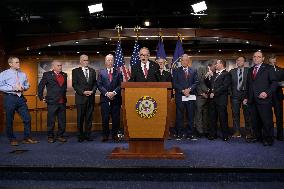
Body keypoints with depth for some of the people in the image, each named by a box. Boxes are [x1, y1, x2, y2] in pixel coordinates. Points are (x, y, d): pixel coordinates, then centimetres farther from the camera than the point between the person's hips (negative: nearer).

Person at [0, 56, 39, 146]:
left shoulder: (23, 74, 12)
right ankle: (12, 139, 19)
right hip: (10, 98, -4)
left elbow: (27, 85, 20)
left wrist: (23, 88, -2)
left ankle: (27, 138, 12)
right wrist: (13, 88, -17)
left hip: (21, 98, 4)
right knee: (9, 120, 5)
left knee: (27, 118, 0)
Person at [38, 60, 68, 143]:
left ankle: (60, 136, 21)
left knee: (62, 121, 9)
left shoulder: (64, 75, 12)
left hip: (62, 102, 4)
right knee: (51, 121, 4)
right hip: (52, 102, -4)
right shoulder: (47, 75, -1)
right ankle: (50, 137, 17)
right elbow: (40, 86, 3)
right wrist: (41, 97, 2)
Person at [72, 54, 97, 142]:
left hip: (91, 97, 3)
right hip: (80, 97, -3)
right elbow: (74, 84, -4)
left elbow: (95, 83, 12)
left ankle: (88, 135, 14)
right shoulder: (75, 71, 3)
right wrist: (83, 92, -13)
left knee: (89, 117, 6)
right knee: (80, 118, 3)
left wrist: (92, 91, -6)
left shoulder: (92, 71, 14)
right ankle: (80, 136, 12)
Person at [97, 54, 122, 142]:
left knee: (116, 118, 2)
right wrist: (106, 93, -10)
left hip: (116, 98, 0)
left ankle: (114, 135, 14)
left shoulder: (118, 72, 11)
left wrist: (114, 92, -12)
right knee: (105, 118, 1)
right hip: (105, 98, 0)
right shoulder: (101, 72, 11)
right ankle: (105, 135, 12)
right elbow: (99, 85, 3)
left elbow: (120, 85, 3)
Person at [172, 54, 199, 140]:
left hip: (190, 95, 2)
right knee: (179, 116, 0)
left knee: (190, 115, 3)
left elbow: (196, 82, 6)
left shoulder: (193, 71, 13)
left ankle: (189, 134, 11)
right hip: (180, 96, -1)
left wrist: (189, 89, -11)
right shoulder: (176, 71, 7)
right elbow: (175, 83, 0)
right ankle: (179, 134, 8)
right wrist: (183, 90, -11)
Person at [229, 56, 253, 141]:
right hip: (235, 95, 2)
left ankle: (248, 133, 10)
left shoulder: (249, 70, 3)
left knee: (247, 114, 1)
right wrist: (230, 92, 0)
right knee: (235, 114, 4)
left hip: (246, 94, -2)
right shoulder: (232, 71, 10)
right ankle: (237, 132, 13)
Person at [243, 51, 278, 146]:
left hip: (264, 99, -5)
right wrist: (246, 97, 15)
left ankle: (268, 140, 14)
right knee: (255, 121, 7)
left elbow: (274, 82, -4)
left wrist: (267, 93, -17)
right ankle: (257, 137, 19)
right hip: (252, 100, 5)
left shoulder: (268, 68, 3)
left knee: (267, 121, 0)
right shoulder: (250, 70, 19)